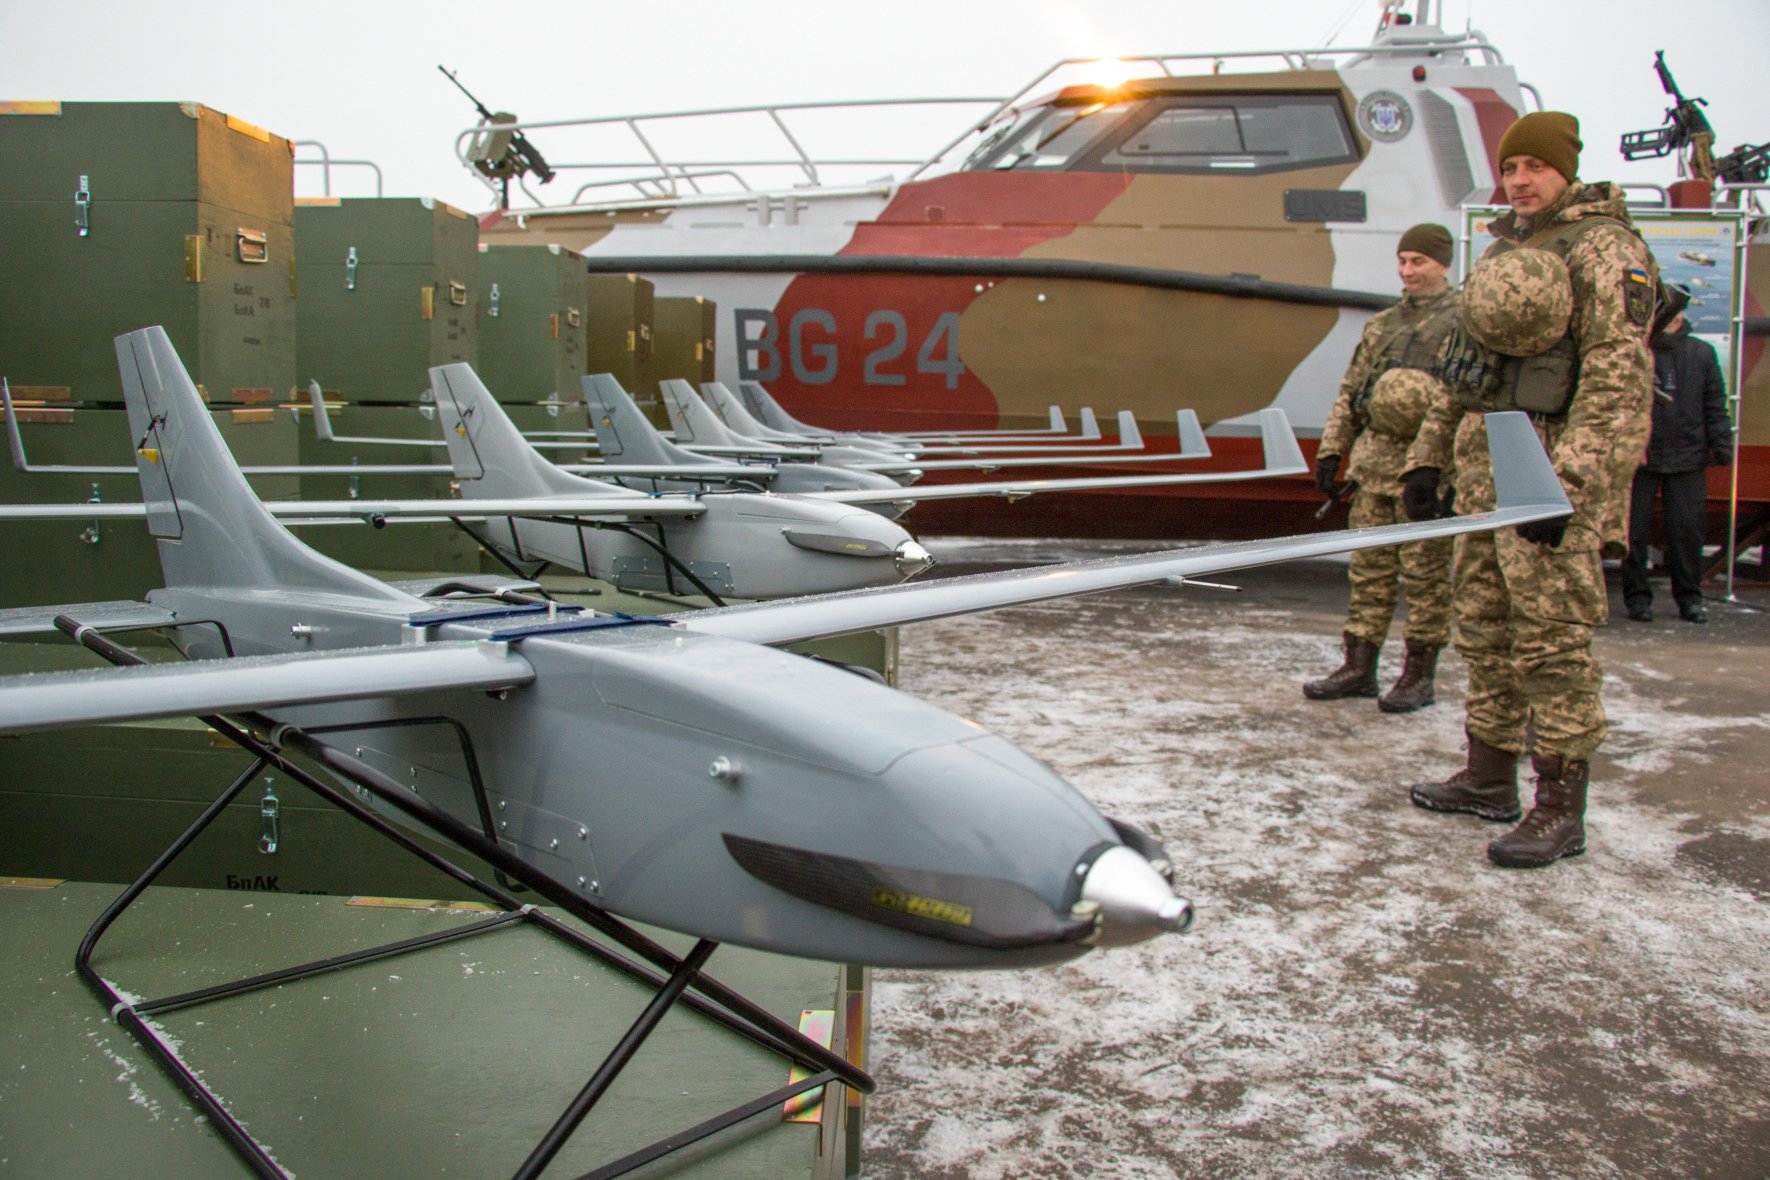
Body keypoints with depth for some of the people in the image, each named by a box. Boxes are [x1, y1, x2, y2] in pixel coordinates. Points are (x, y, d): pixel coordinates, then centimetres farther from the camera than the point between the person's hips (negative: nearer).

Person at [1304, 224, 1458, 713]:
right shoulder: (1381, 324, 17)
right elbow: (1350, 392, 19)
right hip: (1373, 462, 6)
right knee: (1369, 568, 9)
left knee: (1425, 573, 2)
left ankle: (1420, 675, 11)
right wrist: (1331, 448, 11)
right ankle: (1358, 667, 16)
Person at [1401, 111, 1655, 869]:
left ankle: (1561, 810, 1)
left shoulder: (1605, 248, -6)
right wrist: (1426, 458, 17)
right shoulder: (1501, 251, 19)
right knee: (1484, 628, 12)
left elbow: (1617, 375, -16)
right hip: (1486, 468, 8)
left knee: (1551, 638, -7)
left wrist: (1567, 482, -24)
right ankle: (1489, 779, 24)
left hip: (1555, 471, -8)